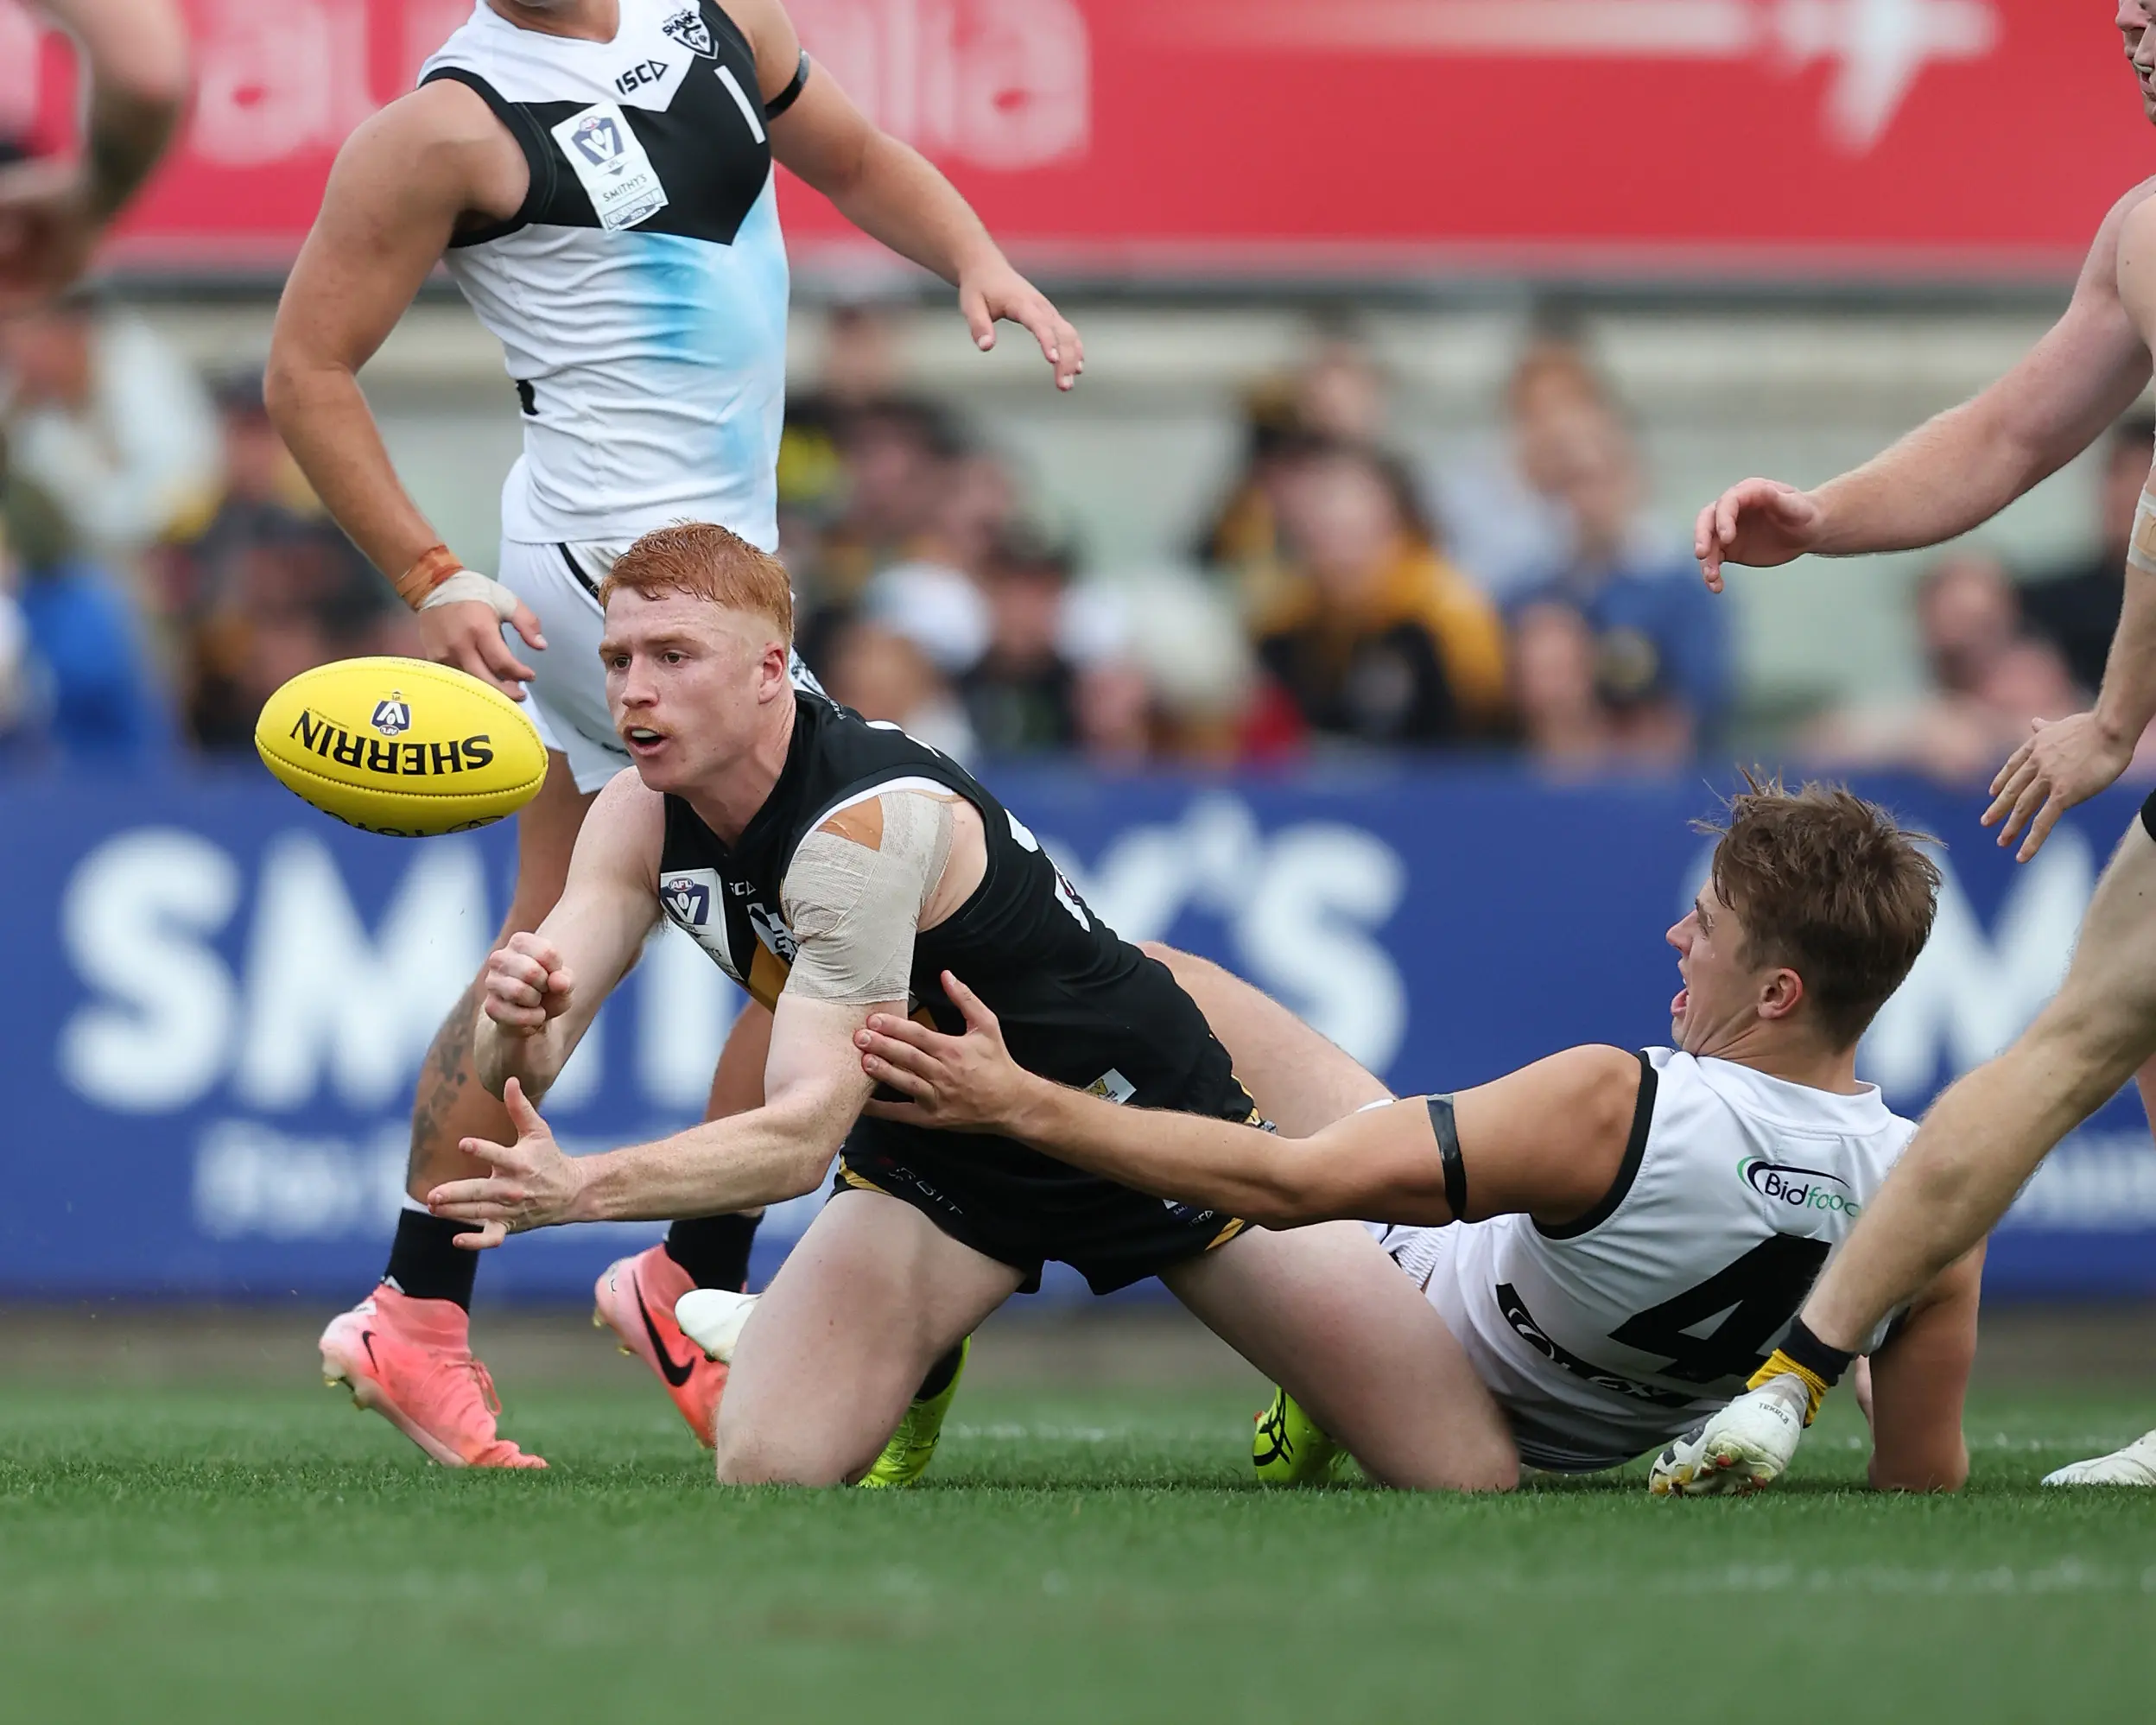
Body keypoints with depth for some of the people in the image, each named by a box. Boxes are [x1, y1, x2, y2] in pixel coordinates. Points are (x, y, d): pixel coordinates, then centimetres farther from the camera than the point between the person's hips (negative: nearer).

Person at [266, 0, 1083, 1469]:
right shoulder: (450, 126, -12)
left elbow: (856, 160, 23)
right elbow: (308, 369, -8)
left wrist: (979, 261, 3)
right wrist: (431, 579, -15)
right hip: (622, 558, -8)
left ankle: (415, 1321, 19)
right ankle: (692, 1292, 1)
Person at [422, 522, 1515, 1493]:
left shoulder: (869, 826, -34)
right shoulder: (641, 820, -11)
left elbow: (806, 1130, -40)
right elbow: (512, 1072, -14)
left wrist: (583, 1189, -54)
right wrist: (516, 1024, -40)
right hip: (933, 1159, 5)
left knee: (1469, 1478, -11)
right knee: (767, 1471, -20)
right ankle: (924, 1377, 15)